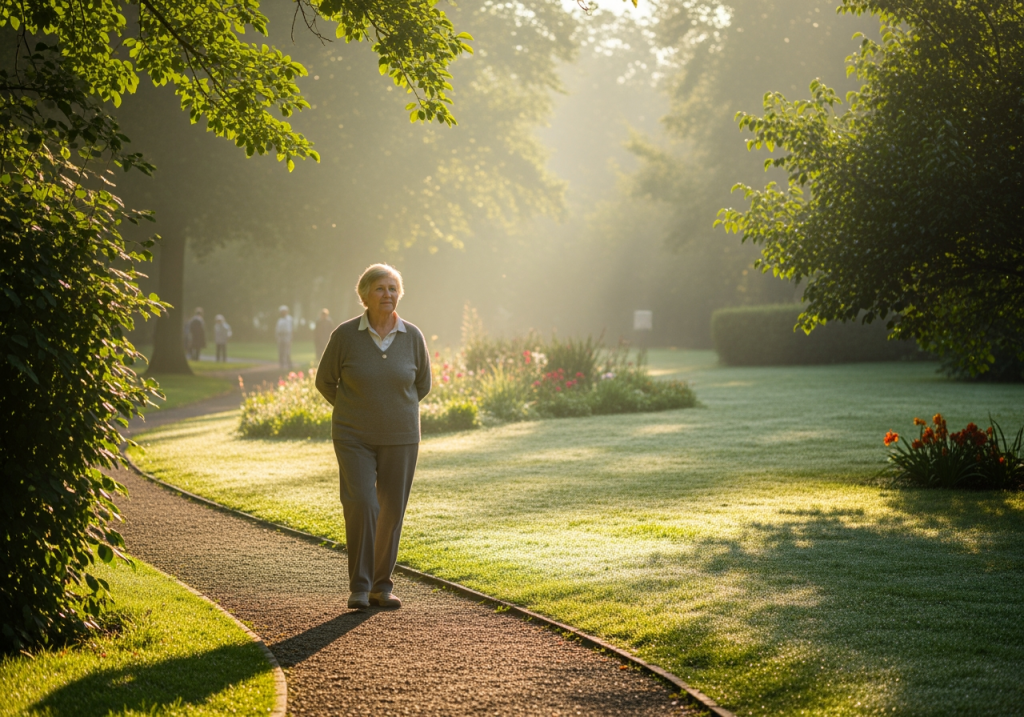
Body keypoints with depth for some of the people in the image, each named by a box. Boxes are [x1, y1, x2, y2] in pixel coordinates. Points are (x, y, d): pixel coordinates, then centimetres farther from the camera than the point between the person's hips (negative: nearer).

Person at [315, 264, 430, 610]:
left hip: (400, 439, 2)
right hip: (355, 439, -2)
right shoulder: (345, 335, -10)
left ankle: (381, 587, 20)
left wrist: (397, 413, 11)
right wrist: (358, 412, 8)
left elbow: (422, 384, 11)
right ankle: (359, 587, -5)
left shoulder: (412, 337, -4)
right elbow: (325, 381, 4)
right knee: (361, 506, -16)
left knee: (392, 512, 5)